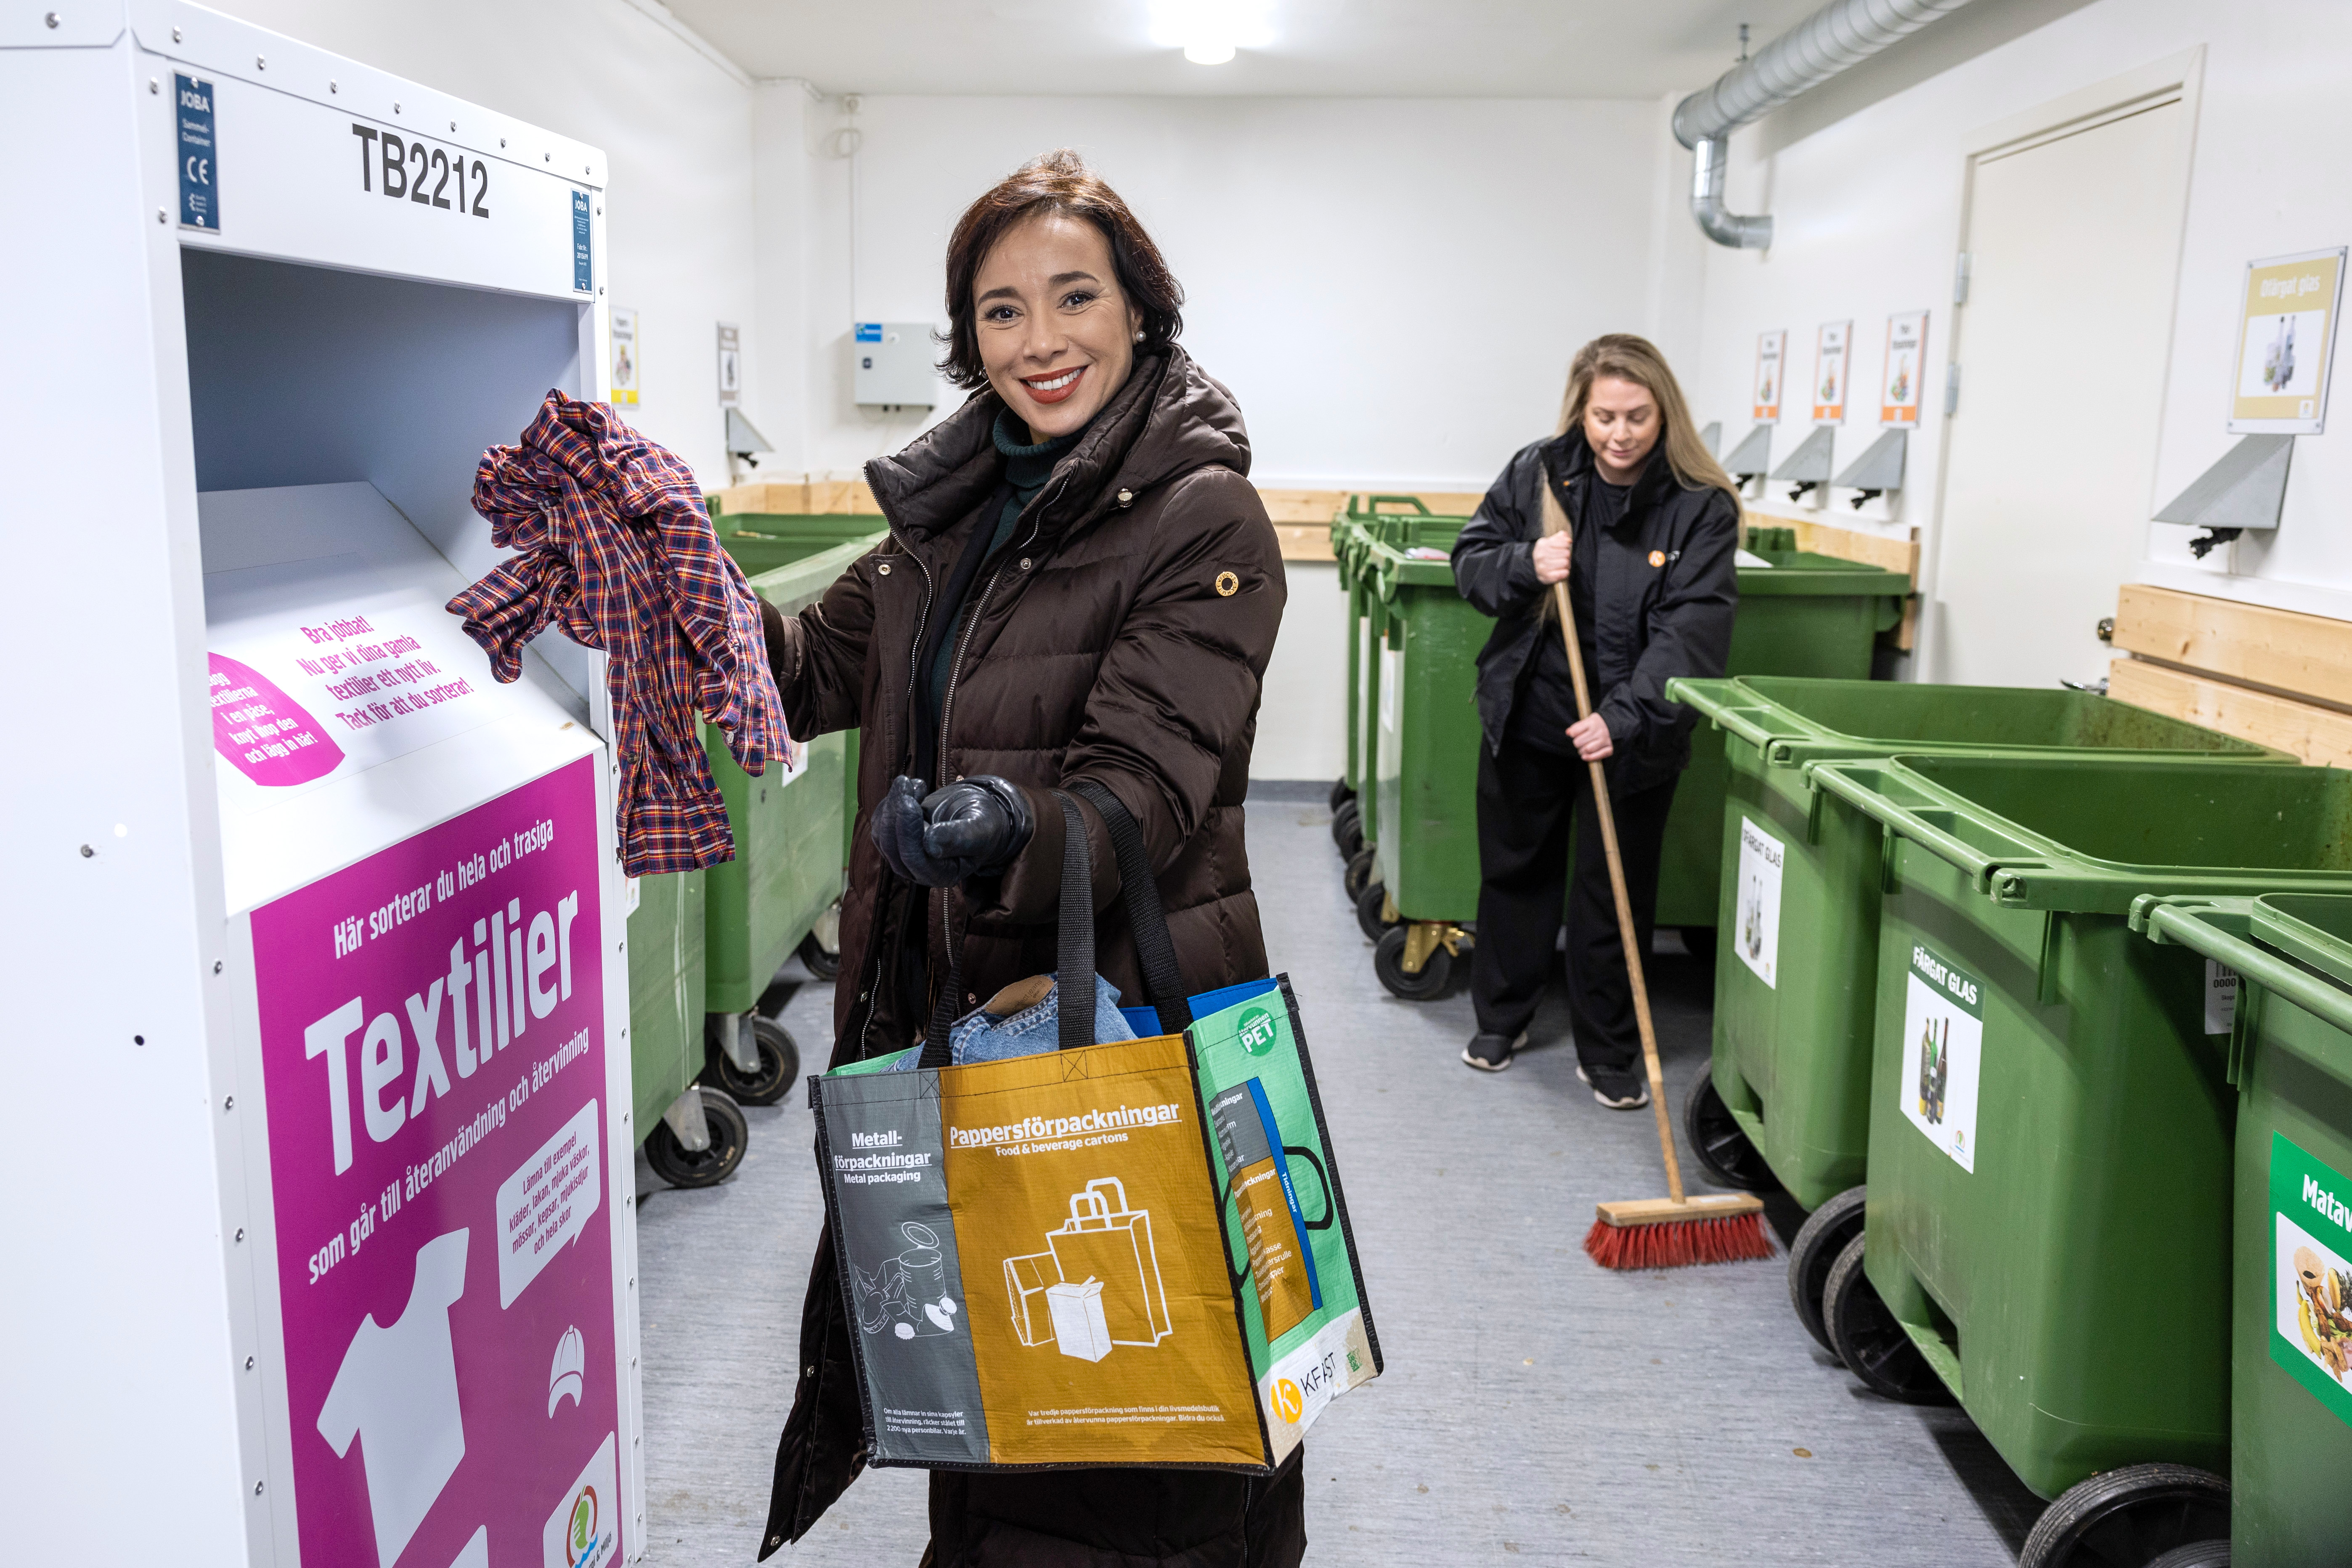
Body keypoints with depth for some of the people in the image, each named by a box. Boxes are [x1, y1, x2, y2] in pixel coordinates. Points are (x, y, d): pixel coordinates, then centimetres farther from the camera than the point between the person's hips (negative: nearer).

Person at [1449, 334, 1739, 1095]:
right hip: (1526, 717, 3)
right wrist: (1524, 565, -18)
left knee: (1615, 891, 8)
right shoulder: (1535, 472, -3)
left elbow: (1691, 628, -20)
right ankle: (1500, 1017, 36)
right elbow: (1471, 560, 5)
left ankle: (1609, 1051, 25)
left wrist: (1624, 717, -31)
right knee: (1515, 870, 16)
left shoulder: (1703, 506, -12)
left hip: (1631, 736, -2)